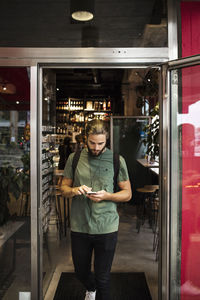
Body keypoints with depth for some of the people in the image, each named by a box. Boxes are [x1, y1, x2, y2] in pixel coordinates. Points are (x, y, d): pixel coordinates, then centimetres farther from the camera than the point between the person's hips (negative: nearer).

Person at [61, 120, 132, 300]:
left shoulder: (117, 160, -2)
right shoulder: (74, 158, 2)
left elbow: (127, 193, 2)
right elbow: (64, 187, 9)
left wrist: (106, 196, -17)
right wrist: (74, 190, -14)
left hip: (107, 228, -2)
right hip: (79, 227, 3)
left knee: (102, 278, 7)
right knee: (81, 272, 22)